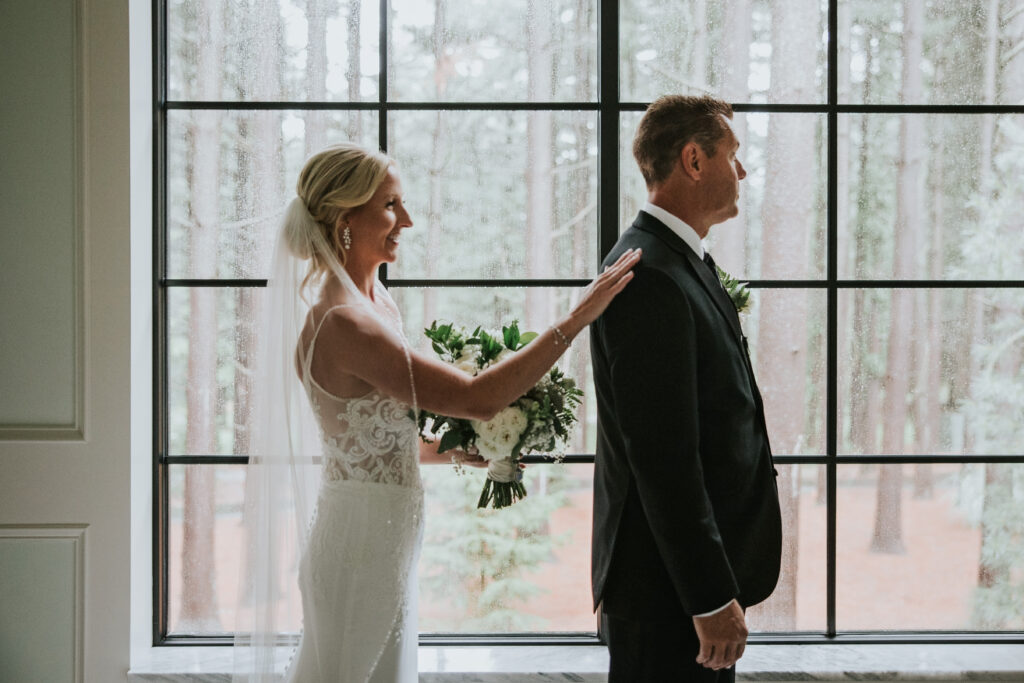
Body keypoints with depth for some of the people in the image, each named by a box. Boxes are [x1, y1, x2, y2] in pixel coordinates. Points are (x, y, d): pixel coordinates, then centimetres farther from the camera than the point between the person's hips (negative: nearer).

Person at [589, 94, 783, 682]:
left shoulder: (685, 264, 13)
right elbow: (663, 458, -23)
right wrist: (713, 598, -22)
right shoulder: (650, 279, -20)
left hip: (699, 569, 10)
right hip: (668, 589, -10)